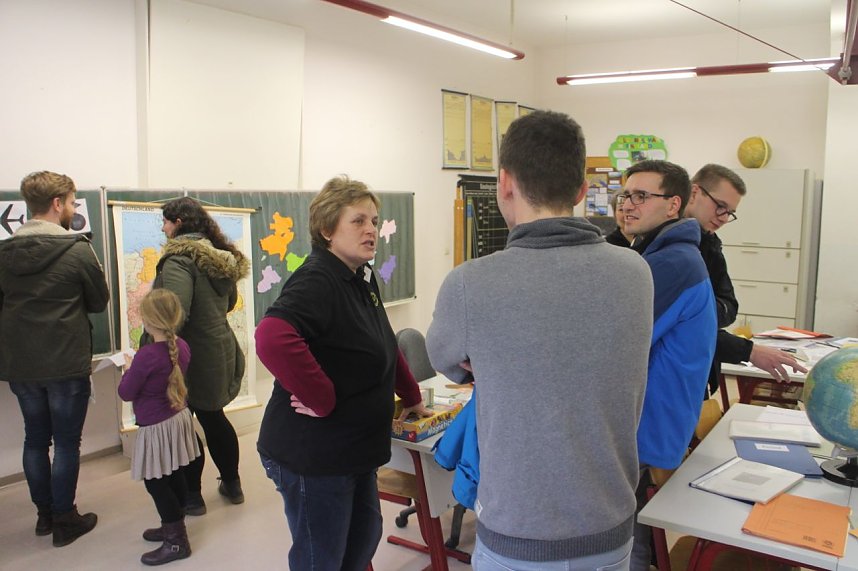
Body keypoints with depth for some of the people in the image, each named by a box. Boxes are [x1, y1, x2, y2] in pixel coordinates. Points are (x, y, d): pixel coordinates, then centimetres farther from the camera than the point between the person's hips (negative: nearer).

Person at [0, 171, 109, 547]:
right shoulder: (77, 250, -13)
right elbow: (99, 301, -3)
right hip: (67, 365, -5)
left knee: (35, 439, 17)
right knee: (66, 443, 7)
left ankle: (44, 514, 29)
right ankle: (64, 521, 16)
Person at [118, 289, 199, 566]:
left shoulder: (146, 356, -27)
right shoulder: (182, 346, -4)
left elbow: (125, 393, -15)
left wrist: (129, 369, 1)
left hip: (157, 427, -8)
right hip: (179, 417, 8)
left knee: (155, 482, 4)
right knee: (175, 476, 18)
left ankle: (177, 541, 10)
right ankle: (173, 527, 34)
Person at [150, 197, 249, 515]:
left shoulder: (180, 260, -19)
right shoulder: (220, 256, 6)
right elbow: (230, 301, 19)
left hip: (193, 357, -8)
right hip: (221, 351, 8)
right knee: (213, 417, 21)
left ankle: (192, 497, 19)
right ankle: (232, 485, 33)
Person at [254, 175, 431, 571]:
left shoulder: (362, 278, 7)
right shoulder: (316, 281, -22)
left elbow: (385, 346, 21)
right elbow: (272, 338, -41)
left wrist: (411, 397, 23)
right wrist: (323, 401, -31)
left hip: (354, 449, 9)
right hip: (311, 454, -9)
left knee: (364, 537, 24)